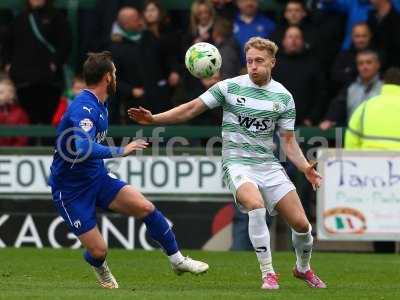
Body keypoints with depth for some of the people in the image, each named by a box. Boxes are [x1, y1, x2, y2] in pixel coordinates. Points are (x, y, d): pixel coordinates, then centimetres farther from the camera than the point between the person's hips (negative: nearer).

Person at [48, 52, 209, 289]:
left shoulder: (100, 105, 7)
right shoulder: (84, 108, -24)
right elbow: (84, 149, -40)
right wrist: (120, 152, -37)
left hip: (97, 179, 8)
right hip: (71, 190, -8)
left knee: (146, 208, -10)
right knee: (98, 250, -9)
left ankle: (178, 260, 6)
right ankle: (100, 268, 29)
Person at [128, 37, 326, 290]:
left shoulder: (283, 96, 4)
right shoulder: (230, 87, -3)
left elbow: (288, 141, 8)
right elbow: (192, 109, 1)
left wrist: (306, 168, -9)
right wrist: (153, 119, -8)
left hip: (268, 164, 3)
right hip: (237, 163, -3)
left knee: (301, 223, -5)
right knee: (256, 206, -33)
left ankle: (303, 268, 28)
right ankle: (268, 274, -21)